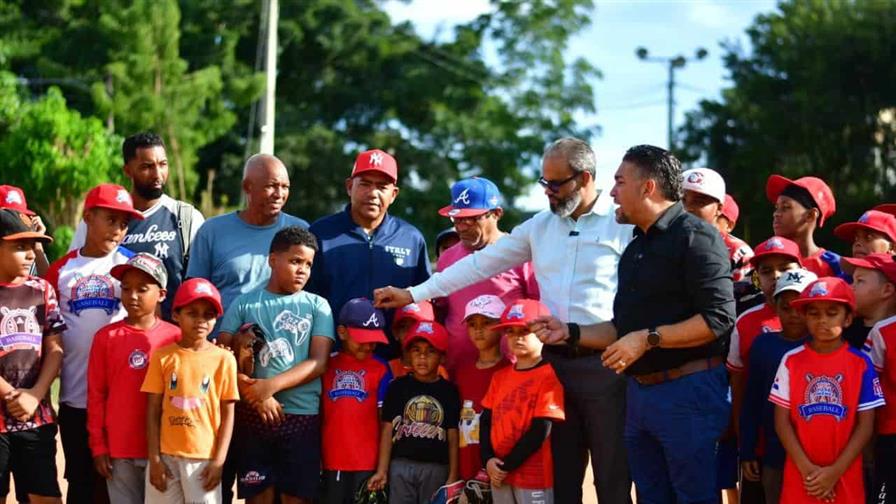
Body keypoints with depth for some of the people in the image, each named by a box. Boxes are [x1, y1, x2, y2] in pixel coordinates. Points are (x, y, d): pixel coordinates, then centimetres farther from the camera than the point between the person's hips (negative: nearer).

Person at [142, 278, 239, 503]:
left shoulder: (223, 359, -1)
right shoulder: (163, 356, 2)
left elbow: (228, 414, 1)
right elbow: (153, 411, 2)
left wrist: (219, 460, -5)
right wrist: (154, 458, -3)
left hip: (204, 457, -1)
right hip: (166, 456, 1)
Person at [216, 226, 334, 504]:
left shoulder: (317, 306, 9)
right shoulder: (245, 303, 9)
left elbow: (319, 362, -1)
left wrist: (272, 385, -13)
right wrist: (256, 395, -11)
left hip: (302, 416, 0)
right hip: (251, 415, 0)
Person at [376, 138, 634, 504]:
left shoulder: (624, 224, -4)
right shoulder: (540, 226, 13)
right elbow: (481, 264, 16)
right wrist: (413, 294, 14)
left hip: (605, 364, -5)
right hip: (555, 362, 5)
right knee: (560, 473, 8)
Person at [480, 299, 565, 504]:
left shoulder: (549, 376, -11)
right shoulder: (500, 377, 12)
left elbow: (540, 431, -16)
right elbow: (487, 420, 10)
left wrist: (507, 466, -12)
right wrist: (488, 459, -6)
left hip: (535, 476, -7)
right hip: (499, 474, 7)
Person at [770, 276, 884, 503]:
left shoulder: (861, 364, -1)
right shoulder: (791, 361, 1)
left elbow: (866, 425, -2)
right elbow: (782, 421, 0)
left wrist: (835, 471, -10)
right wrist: (806, 468, -9)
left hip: (845, 479, 0)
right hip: (800, 476, 1)